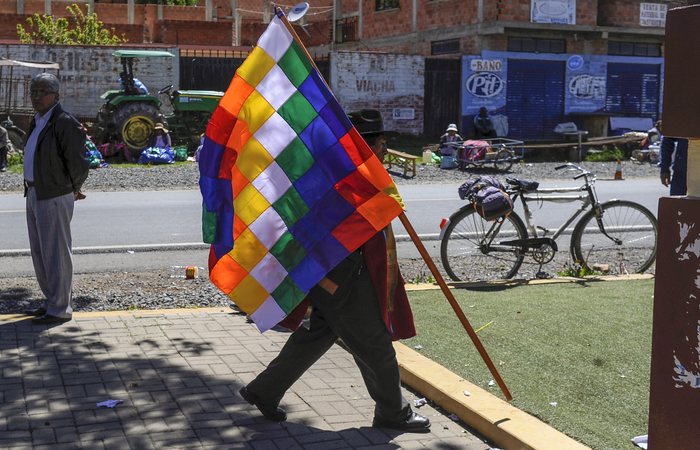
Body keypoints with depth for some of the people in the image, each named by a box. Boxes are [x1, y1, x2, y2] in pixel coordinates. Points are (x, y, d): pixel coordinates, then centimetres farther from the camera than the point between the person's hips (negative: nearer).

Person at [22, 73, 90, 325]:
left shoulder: (65, 123, -15)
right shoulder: (37, 122, 14)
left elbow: (79, 164, -17)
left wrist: (73, 190, -4)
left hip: (54, 197, -9)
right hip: (34, 195, 10)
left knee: (56, 253, -3)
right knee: (40, 254, 15)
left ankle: (60, 309, 4)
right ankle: (54, 301, 27)